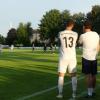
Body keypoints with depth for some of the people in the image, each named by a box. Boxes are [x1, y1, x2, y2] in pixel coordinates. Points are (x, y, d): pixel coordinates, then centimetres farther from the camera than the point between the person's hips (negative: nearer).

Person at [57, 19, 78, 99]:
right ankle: (74, 93, 10)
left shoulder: (60, 34, -7)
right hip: (72, 58, 1)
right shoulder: (75, 34, -4)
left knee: (61, 76, 7)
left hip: (63, 58, -1)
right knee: (73, 75, 13)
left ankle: (60, 93, 3)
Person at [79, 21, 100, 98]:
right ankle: (93, 91, 24)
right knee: (93, 75, 13)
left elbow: (79, 43, 10)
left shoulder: (83, 36, -10)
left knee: (88, 76, -2)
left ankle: (90, 93, -3)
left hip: (86, 58, -5)